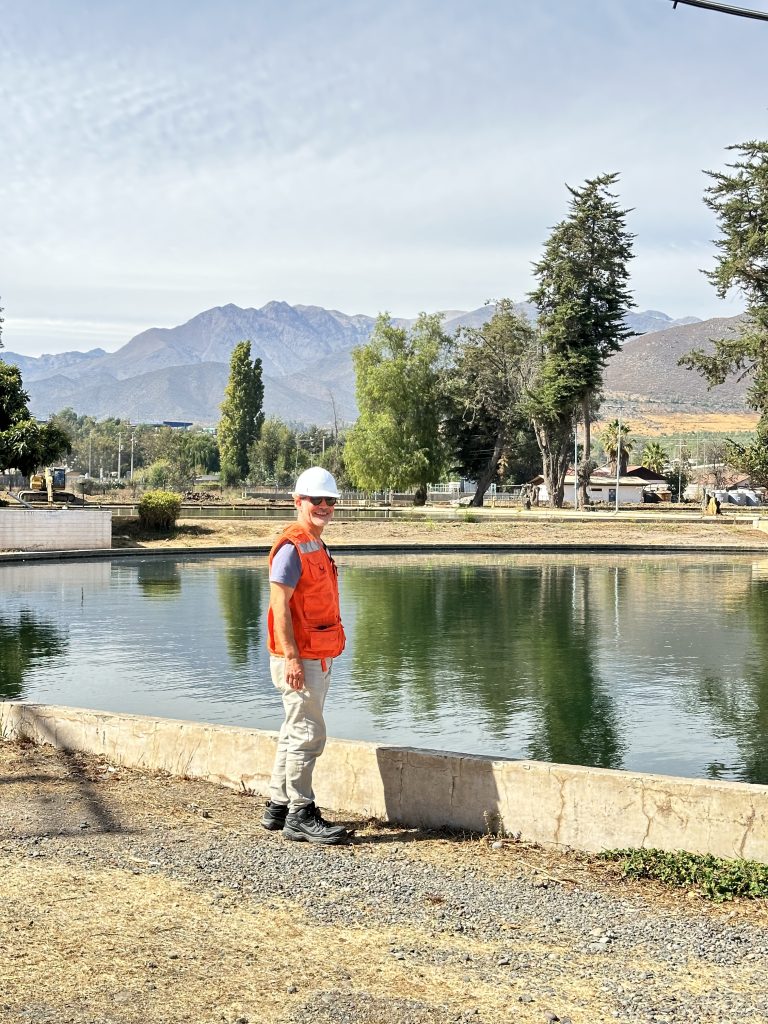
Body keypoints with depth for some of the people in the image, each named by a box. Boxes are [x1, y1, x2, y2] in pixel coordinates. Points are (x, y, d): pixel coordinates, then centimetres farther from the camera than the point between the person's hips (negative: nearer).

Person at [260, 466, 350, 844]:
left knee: (296, 733, 15)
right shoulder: (291, 548, -14)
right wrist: (291, 658, -24)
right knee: (308, 734, -7)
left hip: (317, 657, 10)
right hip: (299, 659, -10)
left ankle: (278, 807, 24)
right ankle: (300, 815, 0)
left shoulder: (317, 546, 16)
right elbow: (280, 606, -19)